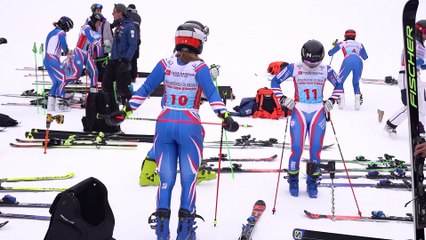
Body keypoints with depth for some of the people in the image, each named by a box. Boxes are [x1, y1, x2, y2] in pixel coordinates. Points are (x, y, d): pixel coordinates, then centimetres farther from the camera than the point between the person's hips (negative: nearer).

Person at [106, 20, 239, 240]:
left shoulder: (165, 64, 2)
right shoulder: (199, 68, -5)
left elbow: (144, 89, 1)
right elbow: (211, 94, -16)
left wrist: (126, 111, 5)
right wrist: (224, 116, -21)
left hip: (165, 125, 3)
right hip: (189, 127, -2)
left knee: (166, 178, 9)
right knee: (188, 179, 7)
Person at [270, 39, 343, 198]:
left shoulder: (326, 70, 1)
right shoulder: (294, 68, -4)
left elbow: (339, 85, 17)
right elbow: (275, 81, 7)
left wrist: (332, 101, 6)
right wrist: (282, 99, -2)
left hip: (318, 114, 2)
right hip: (299, 112, -1)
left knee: (316, 150, 1)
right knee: (297, 149, -6)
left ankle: (312, 183, 15)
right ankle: (293, 181, 13)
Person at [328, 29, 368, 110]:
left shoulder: (342, 43, 25)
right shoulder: (359, 44, 30)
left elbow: (330, 53, 33)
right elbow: (365, 57, 38)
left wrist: (334, 45, 53)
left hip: (348, 61, -2)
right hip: (358, 62, 2)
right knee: (356, 83, 22)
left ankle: (341, 100, -4)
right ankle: (358, 99, 0)